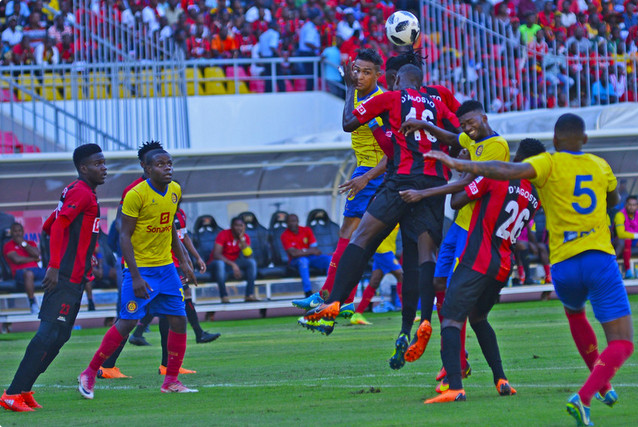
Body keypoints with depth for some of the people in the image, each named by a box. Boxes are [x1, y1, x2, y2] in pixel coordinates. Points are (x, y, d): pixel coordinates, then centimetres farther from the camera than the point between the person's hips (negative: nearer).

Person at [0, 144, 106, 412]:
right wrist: (54, 267, -27)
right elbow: (58, 225, -22)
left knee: (59, 336, 10)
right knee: (49, 334, -13)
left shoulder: (74, 191, 18)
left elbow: (49, 226, 25)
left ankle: (23, 391, 12)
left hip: (73, 278, 10)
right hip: (66, 278, -10)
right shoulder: (82, 193, -12)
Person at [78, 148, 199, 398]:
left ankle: (171, 381, 11)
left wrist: (184, 262, 15)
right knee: (128, 322, -12)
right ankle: (89, 373, 1)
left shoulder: (175, 191, 5)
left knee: (178, 321, 1)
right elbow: (125, 236, -16)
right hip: (140, 267, -7)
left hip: (166, 267, 7)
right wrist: (136, 276, -22)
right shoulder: (136, 195, -16)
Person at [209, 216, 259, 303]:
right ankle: (224, 296, -37)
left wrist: (242, 239, -23)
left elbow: (249, 256, -16)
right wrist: (232, 264, -36)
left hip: (234, 263, 4)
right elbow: (216, 254, -27)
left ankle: (250, 295, -23)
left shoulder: (245, 237, -2)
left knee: (252, 262, -20)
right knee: (219, 263, -40)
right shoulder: (223, 234, -16)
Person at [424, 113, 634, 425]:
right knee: (622, 343, -2)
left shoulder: (550, 164, 1)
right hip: (600, 259, 0)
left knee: (574, 313, 34)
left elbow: (510, 171, -19)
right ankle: (584, 397, -27)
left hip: (564, 265, 0)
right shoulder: (600, 166, 13)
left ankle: (603, 387, 37)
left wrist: (460, 165, -23)